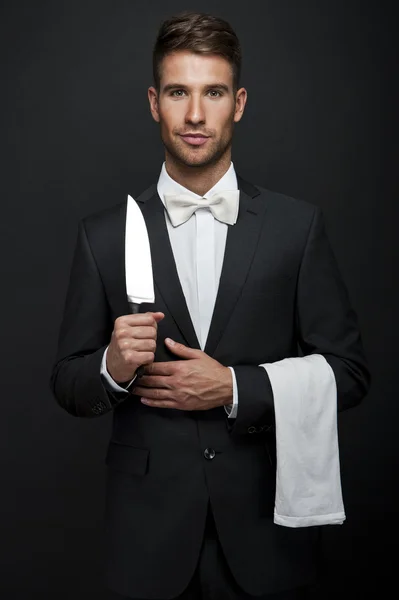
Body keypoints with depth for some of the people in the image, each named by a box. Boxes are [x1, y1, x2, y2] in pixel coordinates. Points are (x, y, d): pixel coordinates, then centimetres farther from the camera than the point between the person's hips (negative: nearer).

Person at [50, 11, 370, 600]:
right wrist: (113, 367, -20)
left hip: (264, 532, 0)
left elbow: (349, 371, -3)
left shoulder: (298, 225, -4)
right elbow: (68, 384, 2)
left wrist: (233, 388, -15)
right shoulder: (103, 235, -2)